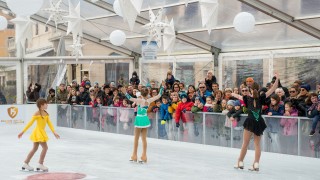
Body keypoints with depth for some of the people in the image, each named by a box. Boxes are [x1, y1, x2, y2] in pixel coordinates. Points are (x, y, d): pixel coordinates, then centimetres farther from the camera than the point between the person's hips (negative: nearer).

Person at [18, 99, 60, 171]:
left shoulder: (46, 114, 6)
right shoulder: (37, 113, -16)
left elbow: (49, 123, 7)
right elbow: (30, 123, -14)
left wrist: (54, 132, -1)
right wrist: (22, 132, -12)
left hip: (42, 132, 9)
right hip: (38, 132, -9)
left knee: (35, 149, 15)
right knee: (45, 147, -10)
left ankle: (26, 163, 24)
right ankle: (40, 164, -2)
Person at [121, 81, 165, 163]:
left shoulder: (140, 100, -18)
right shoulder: (149, 100, -6)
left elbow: (130, 98, -33)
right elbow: (159, 95, 3)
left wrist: (125, 93, -32)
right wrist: (162, 87, 9)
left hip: (139, 119, -4)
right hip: (145, 120, 4)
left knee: (136, 138, 9)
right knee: (144, 139, 10)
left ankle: (134, 156, 16)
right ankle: (144, 157, 11)